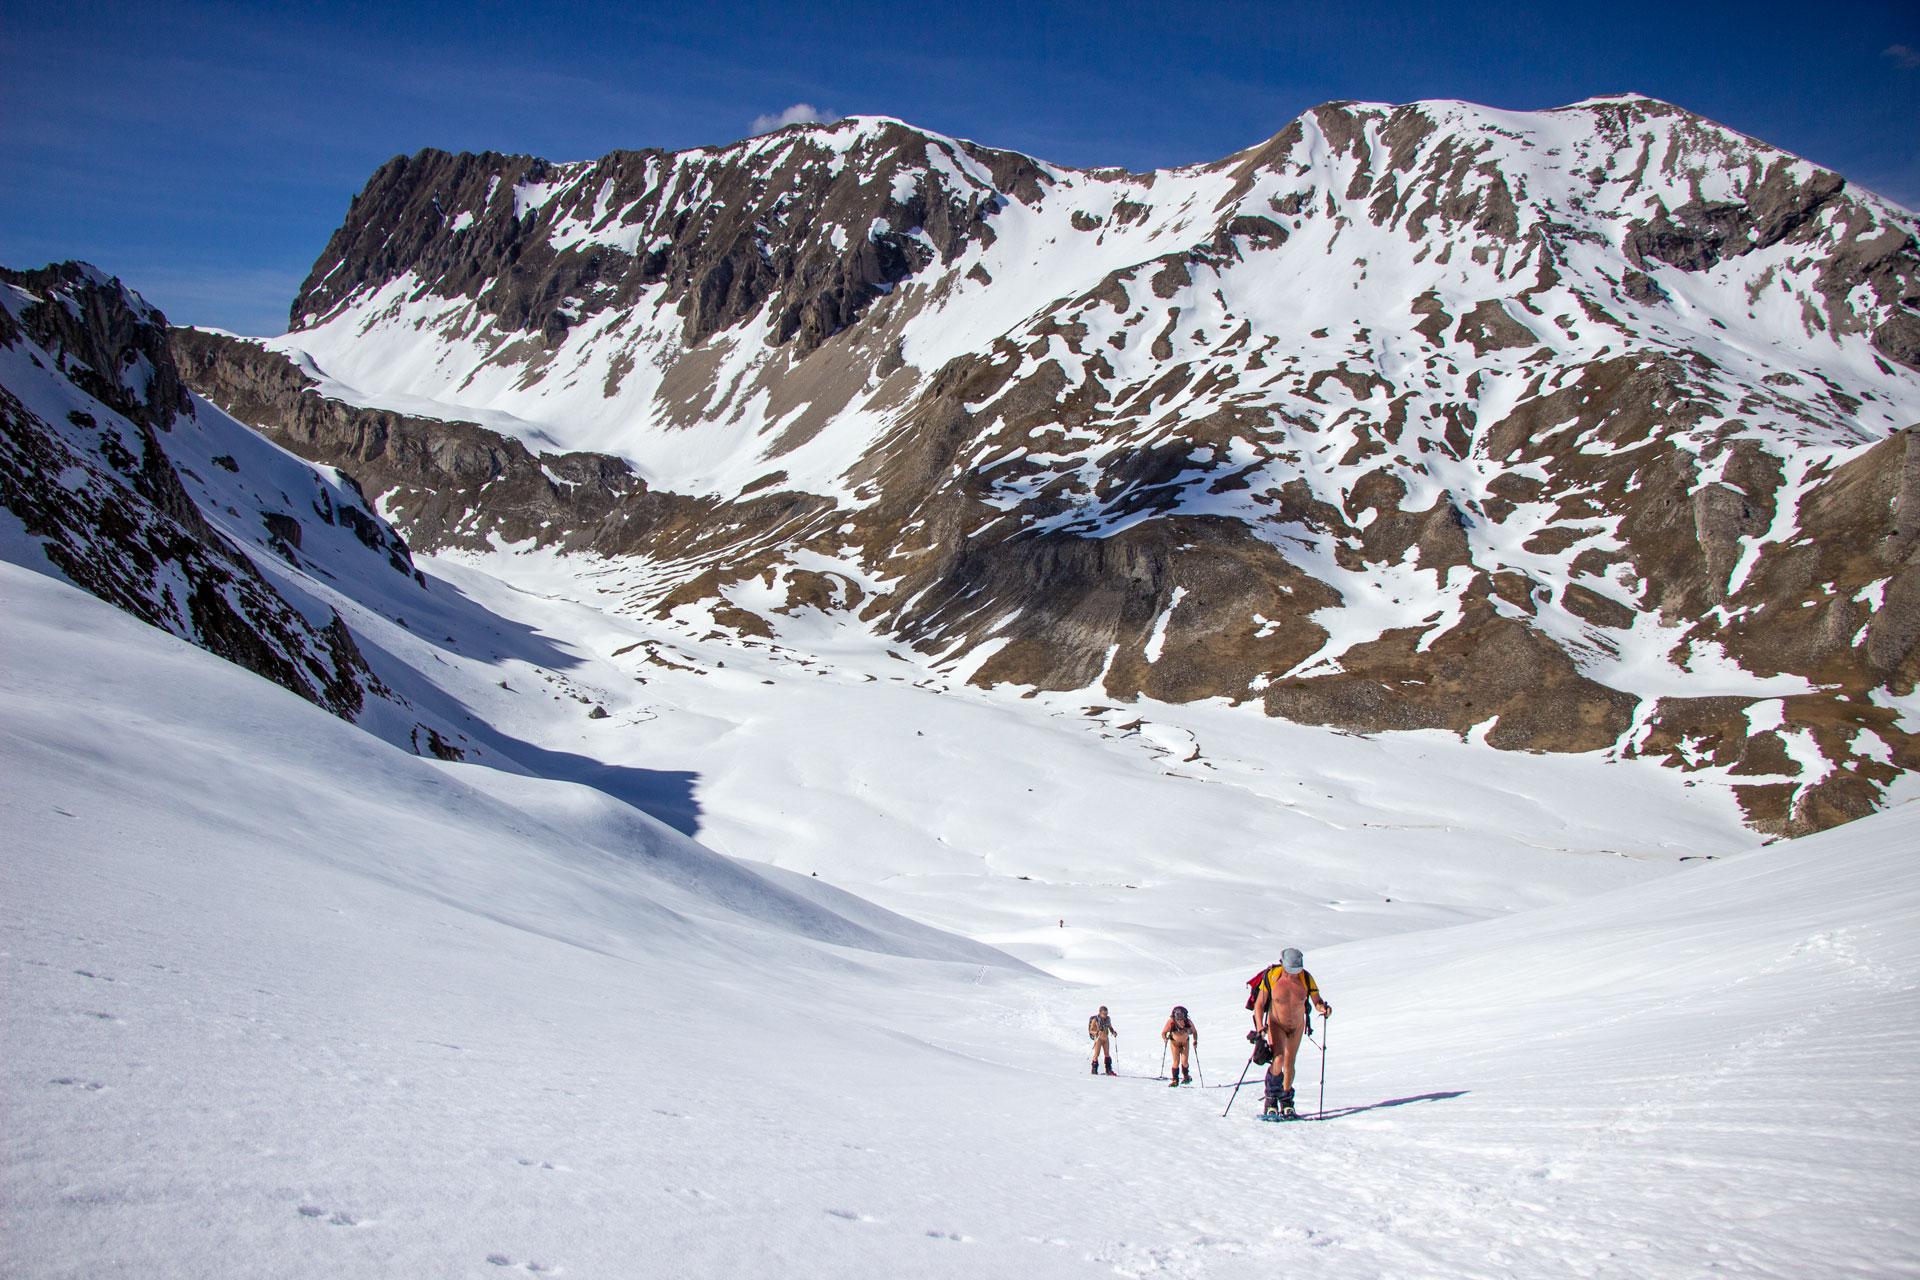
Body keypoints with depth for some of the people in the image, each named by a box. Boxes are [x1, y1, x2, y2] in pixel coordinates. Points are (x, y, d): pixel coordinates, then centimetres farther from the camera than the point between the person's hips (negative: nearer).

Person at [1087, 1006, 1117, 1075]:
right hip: (1098, 1038, -5)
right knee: (1097, 1054, -7)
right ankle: (1094, 1070, 1)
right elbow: (1090, 1030, -12)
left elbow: (1110, 1028, 17)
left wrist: (1113, 1032, -3)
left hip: (1105, 1038, 5)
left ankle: (1109, 1070, 13)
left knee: (1107, 1054, 7)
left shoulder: (1107, 1019, 3)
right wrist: (1096, 1032, -31)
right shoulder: (1095, 1020, -13)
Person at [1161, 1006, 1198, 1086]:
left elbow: (1194, 1031, -10)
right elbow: (1163, 1033, -21)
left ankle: (1186, 1076, 22)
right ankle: (1175, 1080, 5)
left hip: (1185, 1042, 1)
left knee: (1184, 1061, -7)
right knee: (1176, 1061, -9)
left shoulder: (1188, 1022, -29)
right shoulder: (1171, 1022, -32)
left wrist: (1195, 1040, -23)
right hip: (1175, 1042, -1)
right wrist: (1165, 1038, -39)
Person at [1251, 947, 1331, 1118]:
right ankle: (1271, 1100, -5)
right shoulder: (1271, 977, -23)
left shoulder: (1306, 978, -18)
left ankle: (1286, 1103, 28)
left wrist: (1324, 1007, -35)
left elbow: (1317, 1001, -12)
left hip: (1297, 1026, 2)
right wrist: (1260, 1027, -25)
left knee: (1289, 1065, 9)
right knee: (1278, 1060, -21)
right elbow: (1259, 1004, -15)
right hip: (1276, 1025, -2)